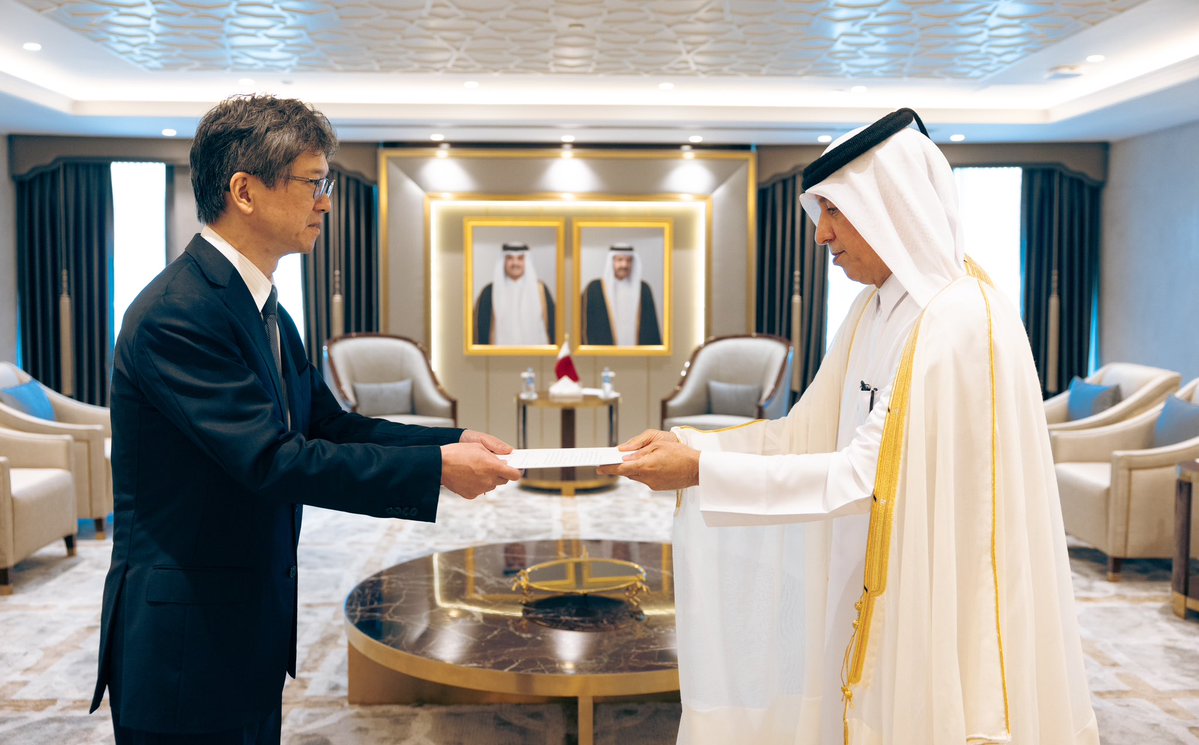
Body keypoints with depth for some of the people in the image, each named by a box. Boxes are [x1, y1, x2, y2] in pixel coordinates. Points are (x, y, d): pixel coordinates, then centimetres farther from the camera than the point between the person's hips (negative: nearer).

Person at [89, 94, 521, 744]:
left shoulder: (264, 312, 10)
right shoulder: (176, 314, -21)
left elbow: (329, 424, 9)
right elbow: (272, 460, -27)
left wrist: (455, 441, -4)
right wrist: (436, 468, -24)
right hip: (185, 641, -9)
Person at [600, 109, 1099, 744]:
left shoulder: (961, 322, -20)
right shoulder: (875, 313, 7)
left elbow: (869, 475, -24)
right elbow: (806, 434, 5)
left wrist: (702, 472, -25)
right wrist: (687, 442, -6)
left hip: (938, 605, -8)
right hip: (874, 594, 8)